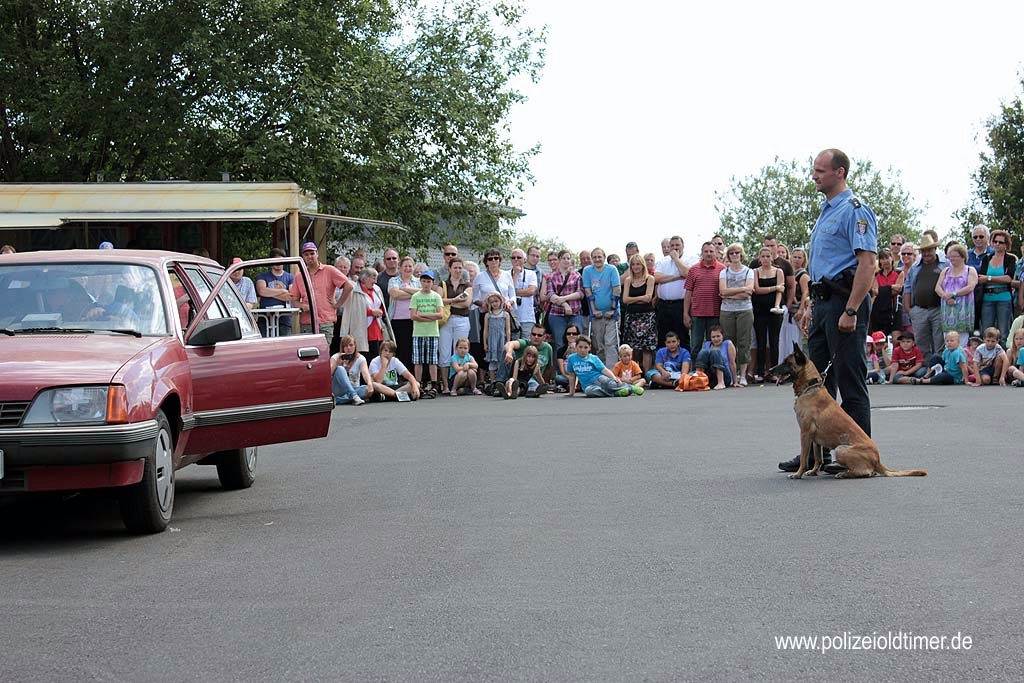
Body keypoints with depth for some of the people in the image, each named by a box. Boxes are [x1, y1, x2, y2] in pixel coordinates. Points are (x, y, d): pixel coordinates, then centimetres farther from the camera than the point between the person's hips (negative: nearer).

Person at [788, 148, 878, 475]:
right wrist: (812, 307, 22)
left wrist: (851, 311, -24)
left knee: (850, 381, -5)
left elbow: (867, 263, -20)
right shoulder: (826, 212, 19)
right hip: (824, 302, 10)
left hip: (845, 301, -10)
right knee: (818, 380, 11)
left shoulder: (855, 210, -12)